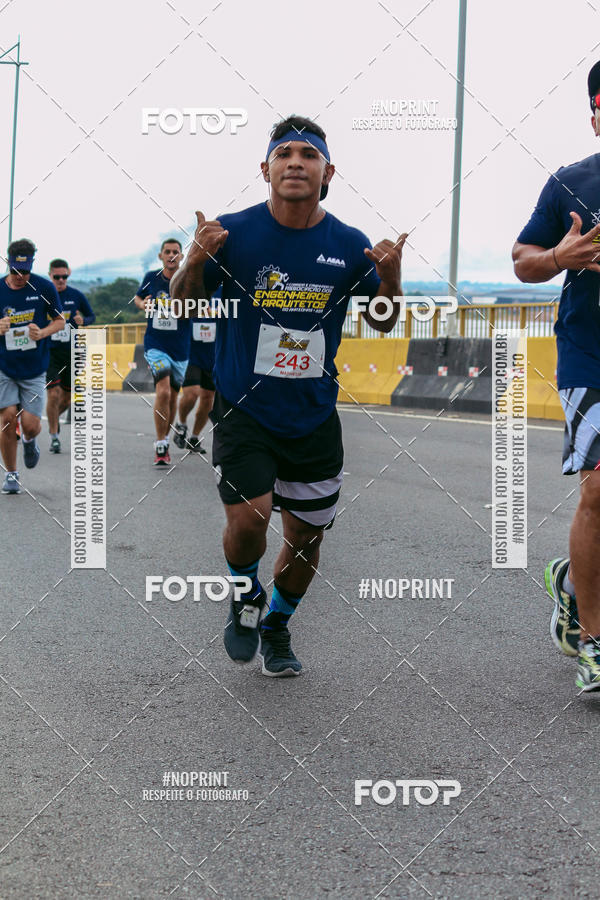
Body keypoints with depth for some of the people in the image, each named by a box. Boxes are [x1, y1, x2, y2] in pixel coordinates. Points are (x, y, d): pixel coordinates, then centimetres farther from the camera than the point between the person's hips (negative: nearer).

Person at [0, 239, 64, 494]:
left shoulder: (44, 287, -4)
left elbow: (59, 320, 6)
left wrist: (42, 333, -14)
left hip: (35, 368, 0)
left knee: (30, 423, -9)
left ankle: (29, 441, 31)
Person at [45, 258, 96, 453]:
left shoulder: (77, 296, 1)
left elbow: (91, 317, 12)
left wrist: (83, 321, -10)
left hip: (71, 353, 2)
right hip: (49, 352, -2)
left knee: (66, 398, 10)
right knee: (53, 394, -14)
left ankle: (55, 417, 42)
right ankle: (54, 436, 0)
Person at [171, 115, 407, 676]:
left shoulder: (349, 245, -2)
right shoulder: (234, 232, -9)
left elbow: (382, 322, 8)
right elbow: (182, 307, -1)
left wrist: (391, 278, -13)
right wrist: (194, 264, -22)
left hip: (314, 415, 3)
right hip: (244, 409, -3)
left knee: (306, 536, 9)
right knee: (248, 519, -18)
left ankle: (276, 628, 36)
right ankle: (246, 600, 16)